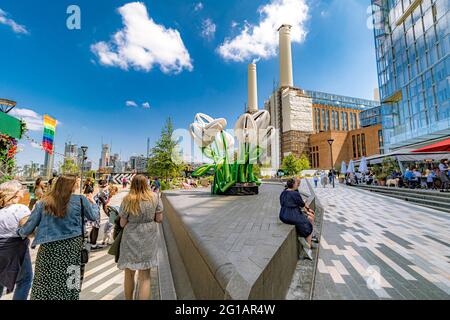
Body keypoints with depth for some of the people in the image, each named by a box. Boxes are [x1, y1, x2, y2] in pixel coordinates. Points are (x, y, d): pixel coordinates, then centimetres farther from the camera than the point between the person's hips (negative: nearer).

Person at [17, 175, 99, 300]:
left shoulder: (43, 203, -1)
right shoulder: (81, 200, -8)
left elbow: (29, 228, 3)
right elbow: (93, 216, 2)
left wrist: (20, 232, 26)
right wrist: (93, 202, 18)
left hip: (48, 249, 2)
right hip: (72, 248, -2)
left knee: (44, 286, 17)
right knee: (69, 285, 14)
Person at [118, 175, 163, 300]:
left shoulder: (127, 200, -11)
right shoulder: (155, 197, -9)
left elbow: (122, 224, -4)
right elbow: (159, 218, -4)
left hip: (131, 239, 0)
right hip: (149, 239, 0)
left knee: (129, 274, 23)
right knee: (145, 276, 13)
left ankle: (128, 299, 42)